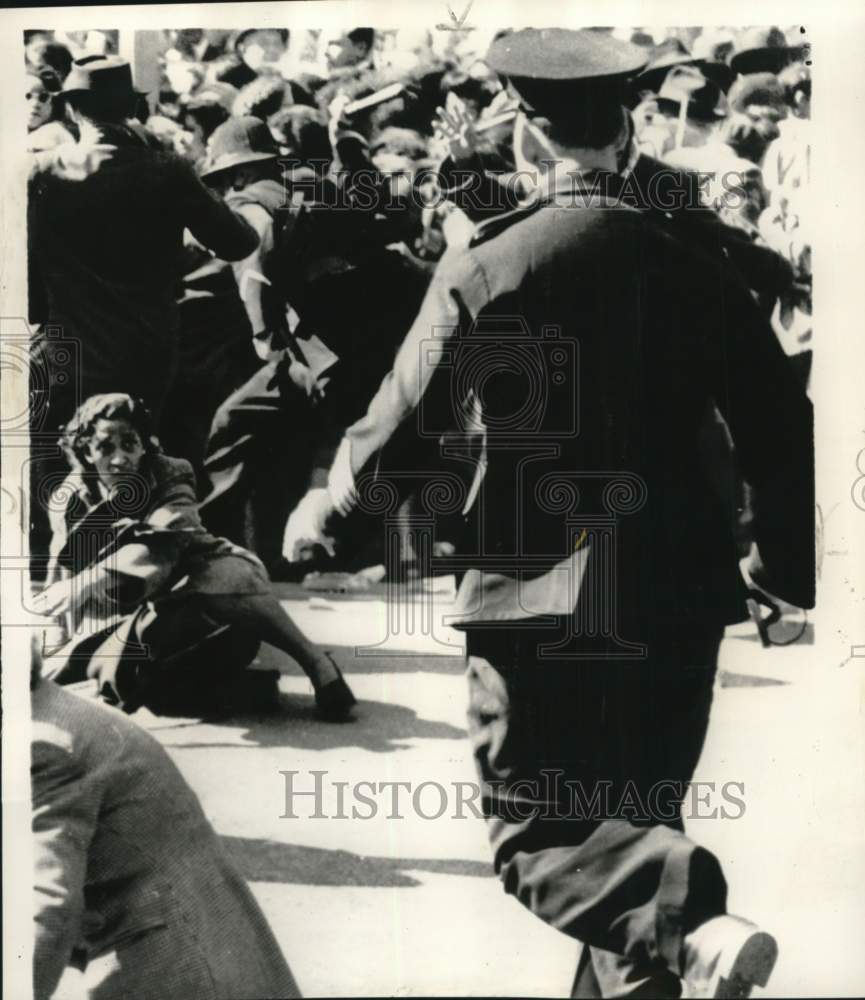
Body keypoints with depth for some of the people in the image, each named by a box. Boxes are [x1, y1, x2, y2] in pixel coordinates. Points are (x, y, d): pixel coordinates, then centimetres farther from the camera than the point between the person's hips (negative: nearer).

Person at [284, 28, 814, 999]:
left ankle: (690, 919, -20)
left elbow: (402, 432, -5)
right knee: (627, 823, 19)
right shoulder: (696, 267, 3)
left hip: (534, 597, -4)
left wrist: (322, 512, 15)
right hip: (677, 600, 4)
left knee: (536, 836, 4)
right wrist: (783, 564, 20)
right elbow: (782, 434, 4)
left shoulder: (479, 269, -7)